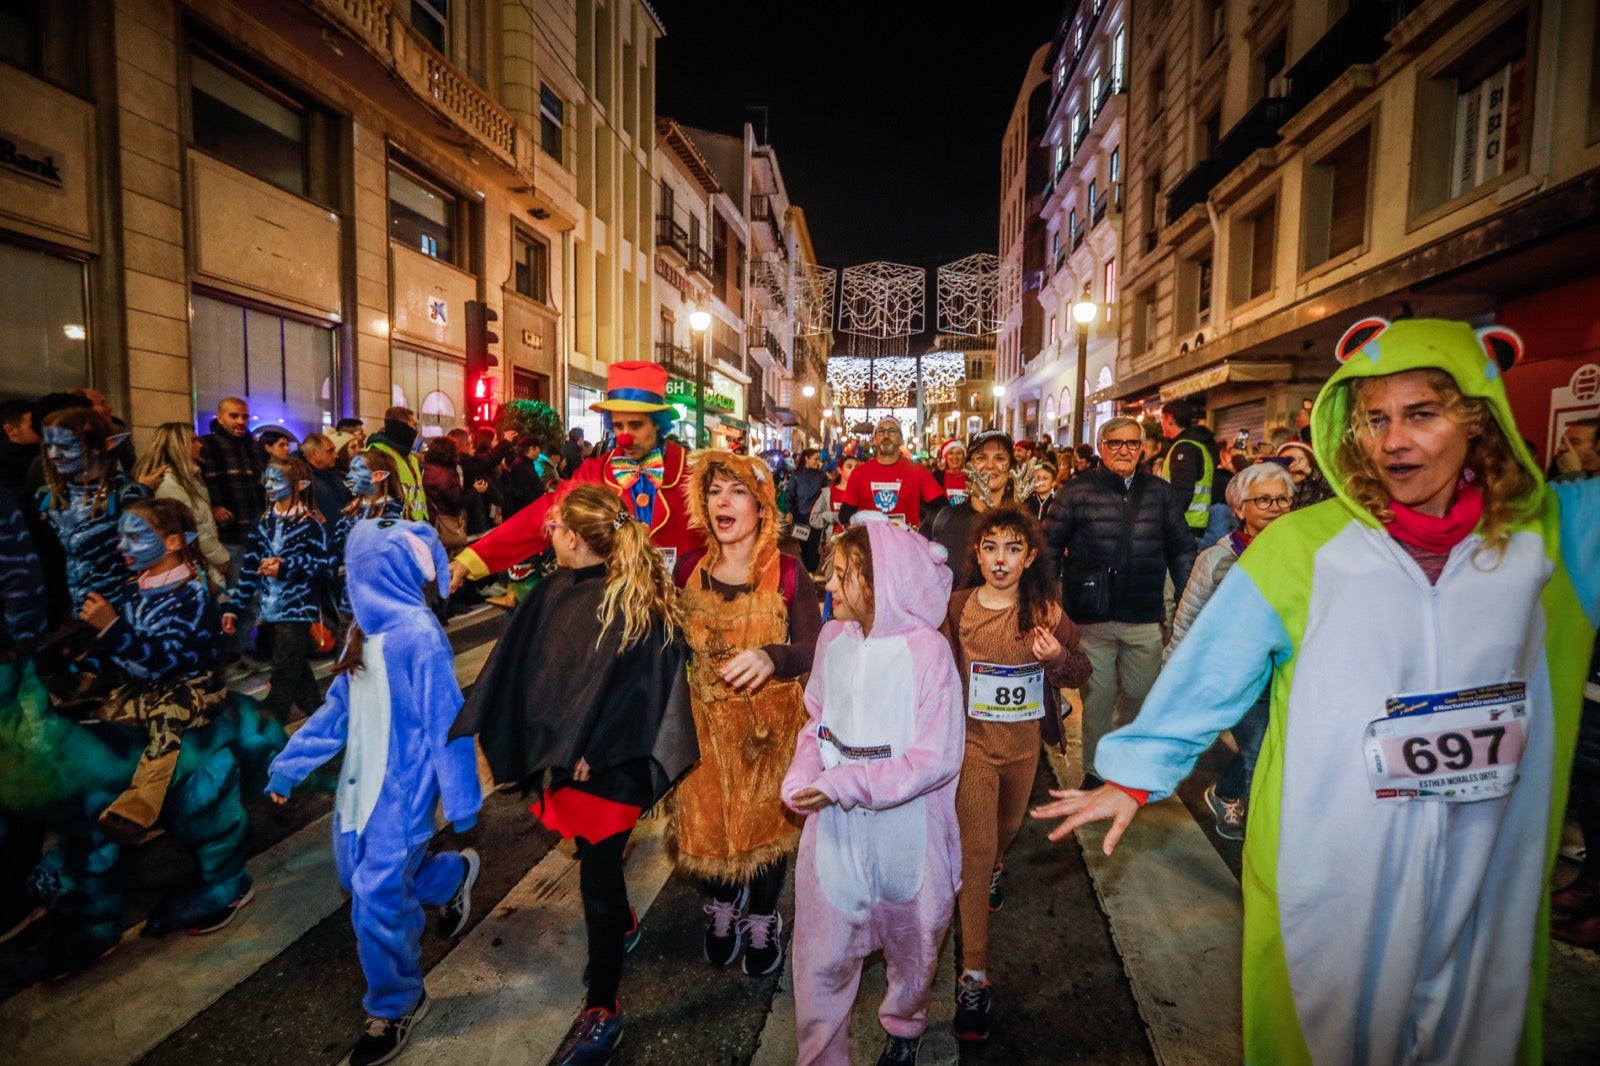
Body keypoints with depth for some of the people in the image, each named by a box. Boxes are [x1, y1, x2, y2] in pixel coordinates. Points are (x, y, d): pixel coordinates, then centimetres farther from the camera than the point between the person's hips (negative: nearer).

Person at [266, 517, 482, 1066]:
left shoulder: (418, 634, -24)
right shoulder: (366, 627, 2)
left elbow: (445, 722, -21)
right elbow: (339, 706, 11)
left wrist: (460, 798, -17)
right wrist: (289, 764, 13)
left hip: (401, 788, -8)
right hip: (360, 781, 8)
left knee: (378, 898, 1)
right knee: (360, 873, 22)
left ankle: (396, 1006, 26)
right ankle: (453, 876, 48)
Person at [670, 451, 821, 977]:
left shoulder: (786, 571, -13)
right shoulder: (689, 569, -3)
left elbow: (814, 646, -16)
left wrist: (771, 657, -34)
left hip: (769, 721, -2)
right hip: (705, 720, 3)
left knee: (766, 820, 13)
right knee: (708, 818, 15)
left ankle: (762, 920, 40)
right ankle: (723, 908, 45)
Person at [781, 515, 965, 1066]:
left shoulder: (926, 649, -20)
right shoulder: (833, 637, -5)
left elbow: (937, 759, -20)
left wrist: (844, 785, -23)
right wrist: (800, 777, -11)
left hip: (907, 829, -2)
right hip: (834, 829, 3)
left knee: (911, 944, 22)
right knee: (820, 957, 8)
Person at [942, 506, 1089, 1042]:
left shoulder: (1045, 611, -9)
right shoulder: (956, 608, -10)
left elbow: (1081, 672, -6)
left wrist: (1059, 658, -27)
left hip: (1024, 742, 2)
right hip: (973, 739, -2)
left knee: (1008, 825, 25)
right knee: (975, 848, -7)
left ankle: (994, 868, 62)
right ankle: (973, 977, 2)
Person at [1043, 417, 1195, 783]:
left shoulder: (1160, 492, 6)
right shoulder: (1077, 491, -3)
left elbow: (1181, 549, 10)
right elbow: (1049, 546, -4)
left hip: (1145, 618, 3)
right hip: (1092, 617, -2)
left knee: (1142, 697, 16)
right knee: (1097, 697, 9)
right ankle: (1094, 770, 26)